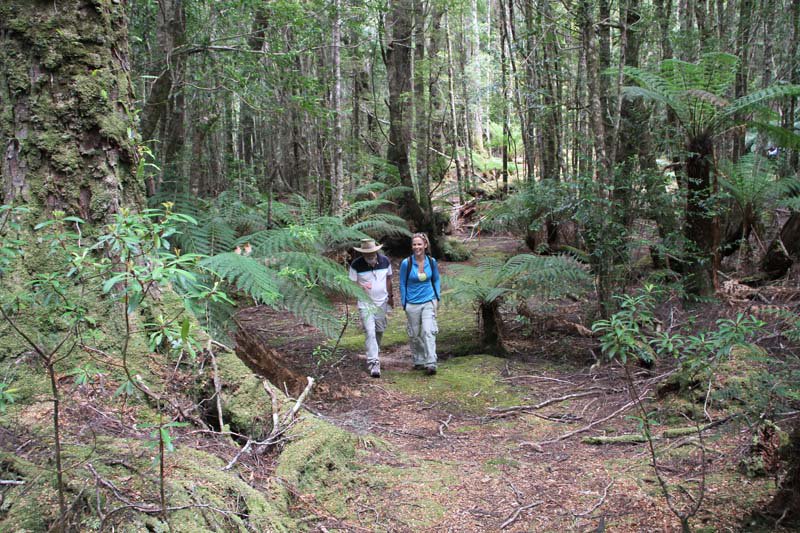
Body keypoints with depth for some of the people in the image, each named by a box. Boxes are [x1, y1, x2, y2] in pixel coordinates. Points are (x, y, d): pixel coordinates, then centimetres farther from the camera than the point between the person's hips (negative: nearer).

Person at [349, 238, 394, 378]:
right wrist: (360, 287, -28)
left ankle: (373, 354, 39)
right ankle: (373, 362, -14)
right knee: (370, 332, -13)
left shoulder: (385, 261, -4)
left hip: (382, 302, 4)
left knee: (379, 330, 16)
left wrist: (390, 296, 12)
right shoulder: (356, 265, -14)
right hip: (365, 304, -4)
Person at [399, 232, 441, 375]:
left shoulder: (431, 262, -2)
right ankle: (419, 361, 25)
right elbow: (402, 284, 1)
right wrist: (404, 303, 1)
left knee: (428, 331, -12)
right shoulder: (406, 263, -9)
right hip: (412, 303, 0)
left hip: (429, 302, 0)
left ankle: (431, 363, -11)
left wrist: (437, 298, 7)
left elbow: (436, 280, 13)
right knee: (415, 334, 9)